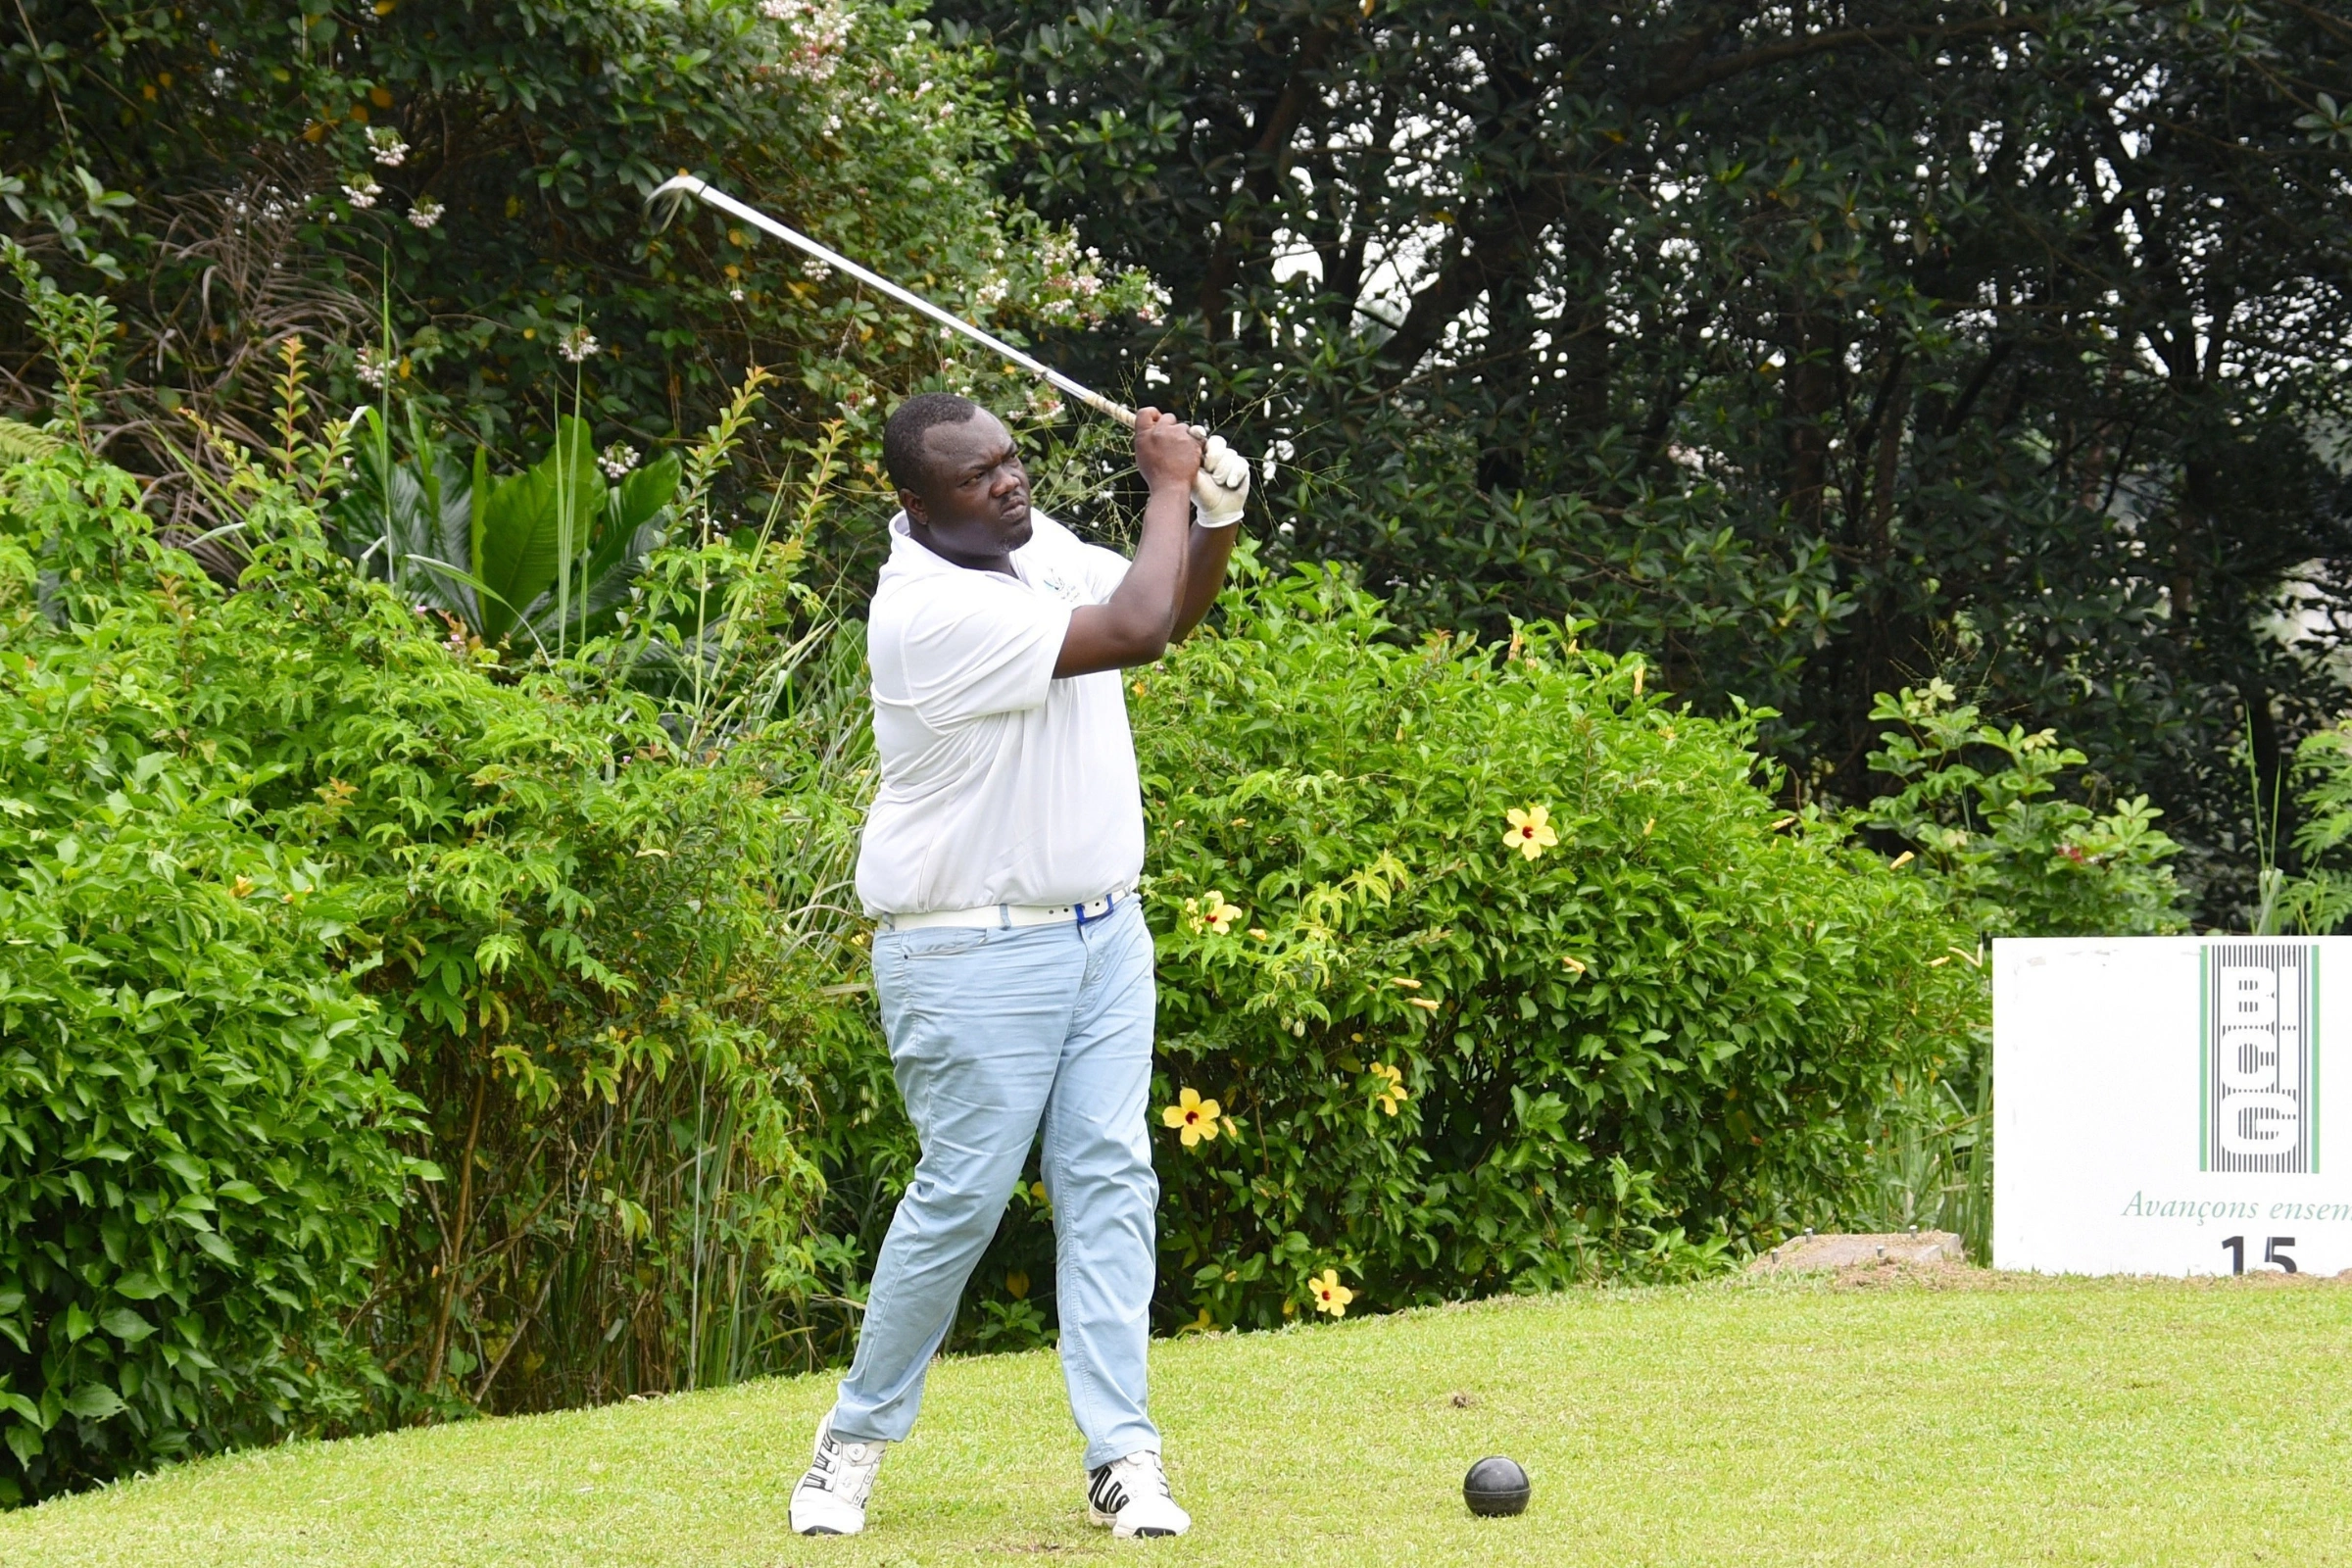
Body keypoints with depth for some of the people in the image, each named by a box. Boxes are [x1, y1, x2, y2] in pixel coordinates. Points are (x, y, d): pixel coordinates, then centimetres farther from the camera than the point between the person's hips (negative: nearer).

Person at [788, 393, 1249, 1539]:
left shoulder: (1034, 543, 3)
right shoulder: (932, 612, -25)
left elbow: (1171, 610, 16)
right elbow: (1134, 633, -29)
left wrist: (1217, 514, -4)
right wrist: (1170, 482, -16)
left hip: (1102, 930, 7)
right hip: (973, 958, -7)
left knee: (1109, 1183, 0)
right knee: (962, 1198, -3)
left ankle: (1121, 1456, -1)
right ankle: (855, 1437, 14)